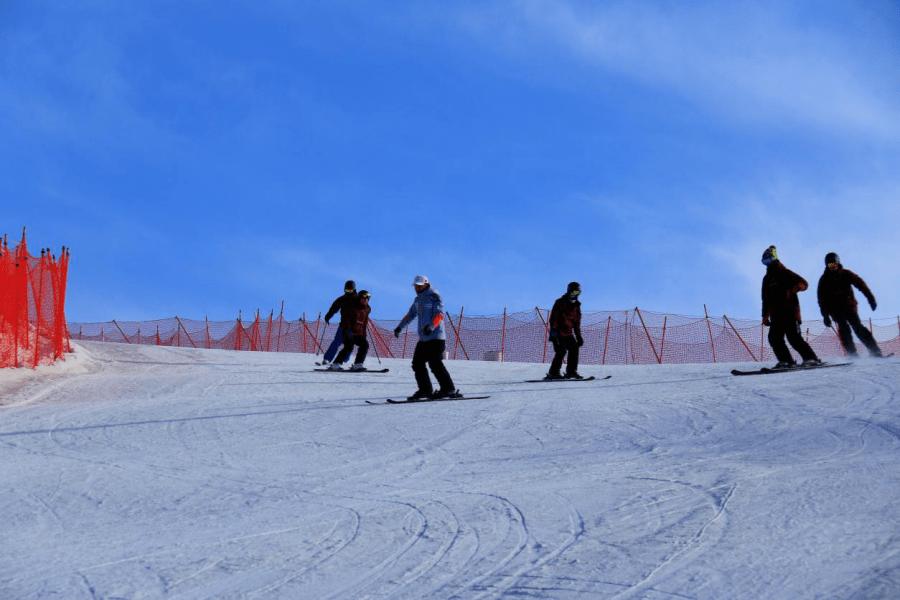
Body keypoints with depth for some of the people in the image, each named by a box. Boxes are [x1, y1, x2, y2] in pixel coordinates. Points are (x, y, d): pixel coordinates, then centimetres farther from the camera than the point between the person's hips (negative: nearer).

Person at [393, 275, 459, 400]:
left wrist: (431, 326, -37)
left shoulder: (434, 296, -7)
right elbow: (410, 314, 28)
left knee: (435, 363, -15)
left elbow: (440, 314, -20)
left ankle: (448, 389, -11)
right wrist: (400, 327, 21)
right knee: (417, 363, 5)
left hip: (436, 337, -9)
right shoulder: (418, 299, 18)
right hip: (423, 338, 9)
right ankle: (425, 390, 12)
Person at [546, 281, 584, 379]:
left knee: (574, 349, -3)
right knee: (561, 351, -15)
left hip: (568, 333, 7)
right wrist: (553, 331, -21)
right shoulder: (560, 302, -7)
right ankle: (553, 373, -12)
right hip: (558, 332, -7)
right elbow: (553, 318, -13)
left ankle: (571, 371, 6)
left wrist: (578, 336, 16)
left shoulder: (576, 305, 14)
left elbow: (577, 321, 21)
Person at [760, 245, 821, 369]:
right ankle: (786, 361, -3)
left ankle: (811, 359, -13)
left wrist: (793, 289, -24)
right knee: (774, 338, -7)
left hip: (790, 311, -6)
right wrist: (765, 315, 17)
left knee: (793, 337, -16)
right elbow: (765, 299, 23)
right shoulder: (767, 279, 21)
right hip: (776, 314, 6)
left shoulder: (784, 273, 3)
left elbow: (803, 283, -4)